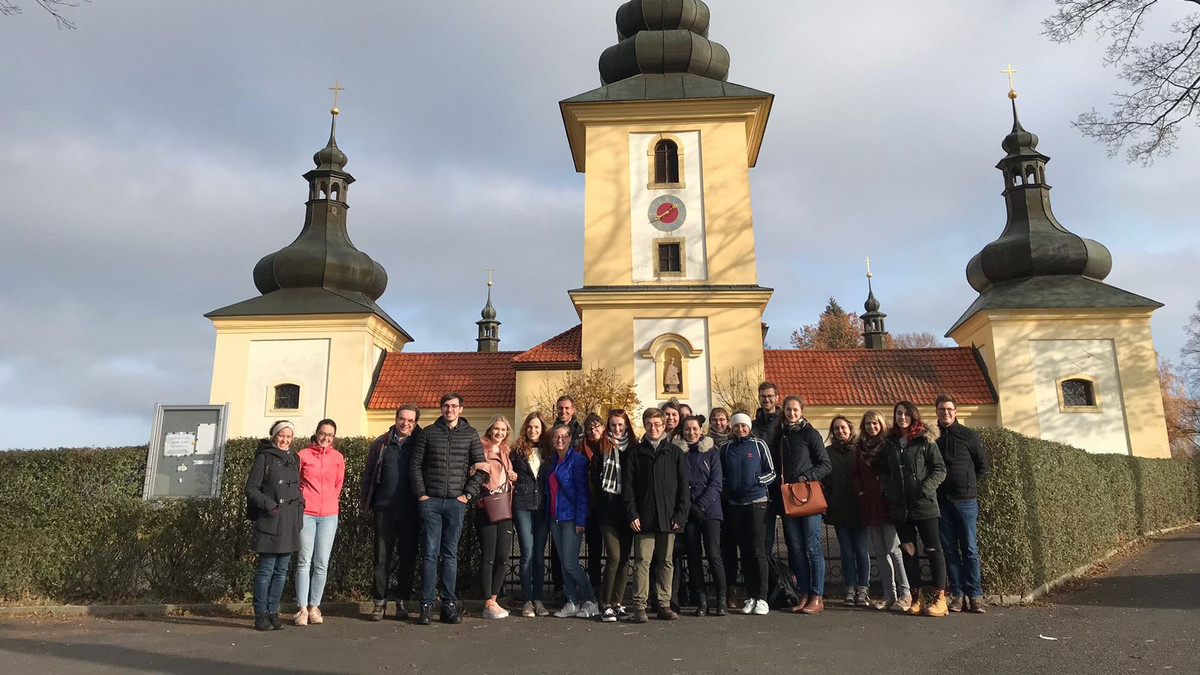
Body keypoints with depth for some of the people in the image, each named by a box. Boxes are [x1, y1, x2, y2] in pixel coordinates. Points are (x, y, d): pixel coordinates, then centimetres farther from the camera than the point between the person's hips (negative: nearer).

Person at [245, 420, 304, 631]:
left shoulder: (294, 460, 17)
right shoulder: (264, 458, -1)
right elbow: (251, 488, -4)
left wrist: (299, 504, 8)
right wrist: (268, 504, -16)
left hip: (289, 523, 6)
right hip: (270, 522, -6)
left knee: (282, 571, 8)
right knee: (266, 570, -3)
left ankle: (273, 613, 16)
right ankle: (261, 615, 7)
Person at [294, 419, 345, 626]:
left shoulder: (338, 458, 9)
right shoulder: (303, 455, 3)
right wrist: (300, 501, 7)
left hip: (328, 515, 2)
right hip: (306, 513, -2)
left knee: (322, 564, 2)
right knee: (304, 562, -1)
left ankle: (314, 607, 10)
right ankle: (302, 609, 4)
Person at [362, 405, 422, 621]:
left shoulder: (420, 444, 5)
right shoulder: (381, 443, 8)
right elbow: (367, 474, 12)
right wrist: (365, 502, 7)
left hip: (410, 510, -1)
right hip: (384, 508, 1)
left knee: (408, 558, 5)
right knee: (382, 557, 4)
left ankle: (403, 602, 15)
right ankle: (379, 603, 13)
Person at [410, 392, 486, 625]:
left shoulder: (470, 434, 7)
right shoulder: (429, 432, 7)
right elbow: (416, 464, 6)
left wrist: (468, 493, -2)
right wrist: (421, 493, -2)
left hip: (456, 502, 0)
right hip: (431, 501, 0)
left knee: (451, 554, 5)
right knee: (430, 553, 0)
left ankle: (449, 605, 9)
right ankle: (427, 605, 5)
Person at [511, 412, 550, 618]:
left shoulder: (547, 452, 10)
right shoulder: (518, 451, 6)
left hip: (543, 508, 2)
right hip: (523, 506, -2)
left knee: (539, 554, 4)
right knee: (528, 553, -5)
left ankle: (538, 599, 12)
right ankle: (527, 601, 3)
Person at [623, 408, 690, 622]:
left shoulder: (674, 453, 8)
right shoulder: (636, 453, 8)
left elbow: (684, 485, 5)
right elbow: (627, 485, 3)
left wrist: (681, 515, -3)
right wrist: (631, 514, -6)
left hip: (668, 518, 1)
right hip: (644, 518, -1)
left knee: (666, 562, 7)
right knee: (642, 561, -3)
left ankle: (664, 604, 15)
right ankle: (639, 606, 1)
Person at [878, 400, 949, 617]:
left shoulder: (926, 440, 0)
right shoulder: (890, 443, 13)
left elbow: (940, 470, -2)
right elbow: (883, 471, 20)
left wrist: (924, 490, -13)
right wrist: (888, 490, 4)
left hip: (924, 504, -4)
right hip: (899, 506, 4)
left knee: (933, 549, -3)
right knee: (908, 550, 6)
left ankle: (939, 598, 3)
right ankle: (917, 597, 13)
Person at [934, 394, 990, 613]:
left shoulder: (968, 435, 3)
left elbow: (982, 465, 8)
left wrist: (969, 484, 4)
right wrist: (935, 488, 4)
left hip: (965, 499, -2)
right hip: (942, 501, 2)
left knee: (970, 549, -1)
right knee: (949, 550, 4)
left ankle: (975, 595, 4)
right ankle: (957, 594, 10)